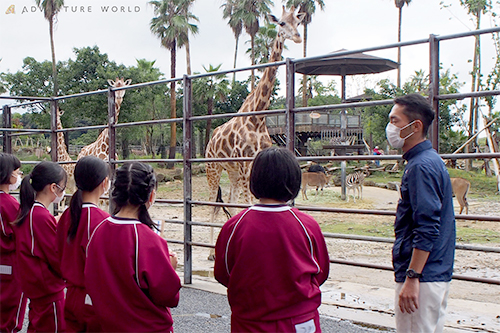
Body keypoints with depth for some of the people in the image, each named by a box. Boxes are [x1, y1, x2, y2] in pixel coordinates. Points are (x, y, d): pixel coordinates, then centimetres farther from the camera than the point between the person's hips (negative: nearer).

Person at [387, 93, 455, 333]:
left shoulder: (422, 166, -18)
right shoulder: (430, 160, 14)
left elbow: (427, 230, -24)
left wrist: (411, 277, -22)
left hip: (422, 277, -10)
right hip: (436, 274, 10)